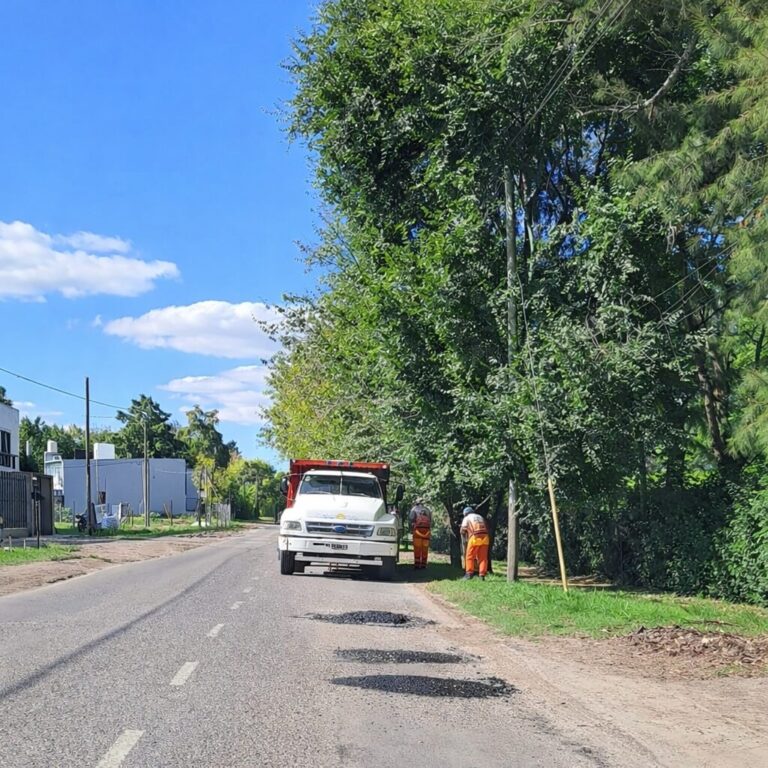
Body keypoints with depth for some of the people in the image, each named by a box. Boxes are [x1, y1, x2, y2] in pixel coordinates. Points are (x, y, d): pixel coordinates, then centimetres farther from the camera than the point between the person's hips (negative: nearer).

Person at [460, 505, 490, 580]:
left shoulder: (467, 518, 13)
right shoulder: (481, 517, 28)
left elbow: (463, 530, 6)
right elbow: (487, 527, 23)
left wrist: (464, 539, 22)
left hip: (475, 537, -4)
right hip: (485, 537, 4)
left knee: (470, 557, 5)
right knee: (483, 557, 6)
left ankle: (469, 573, 1)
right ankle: (482, 575, 0)